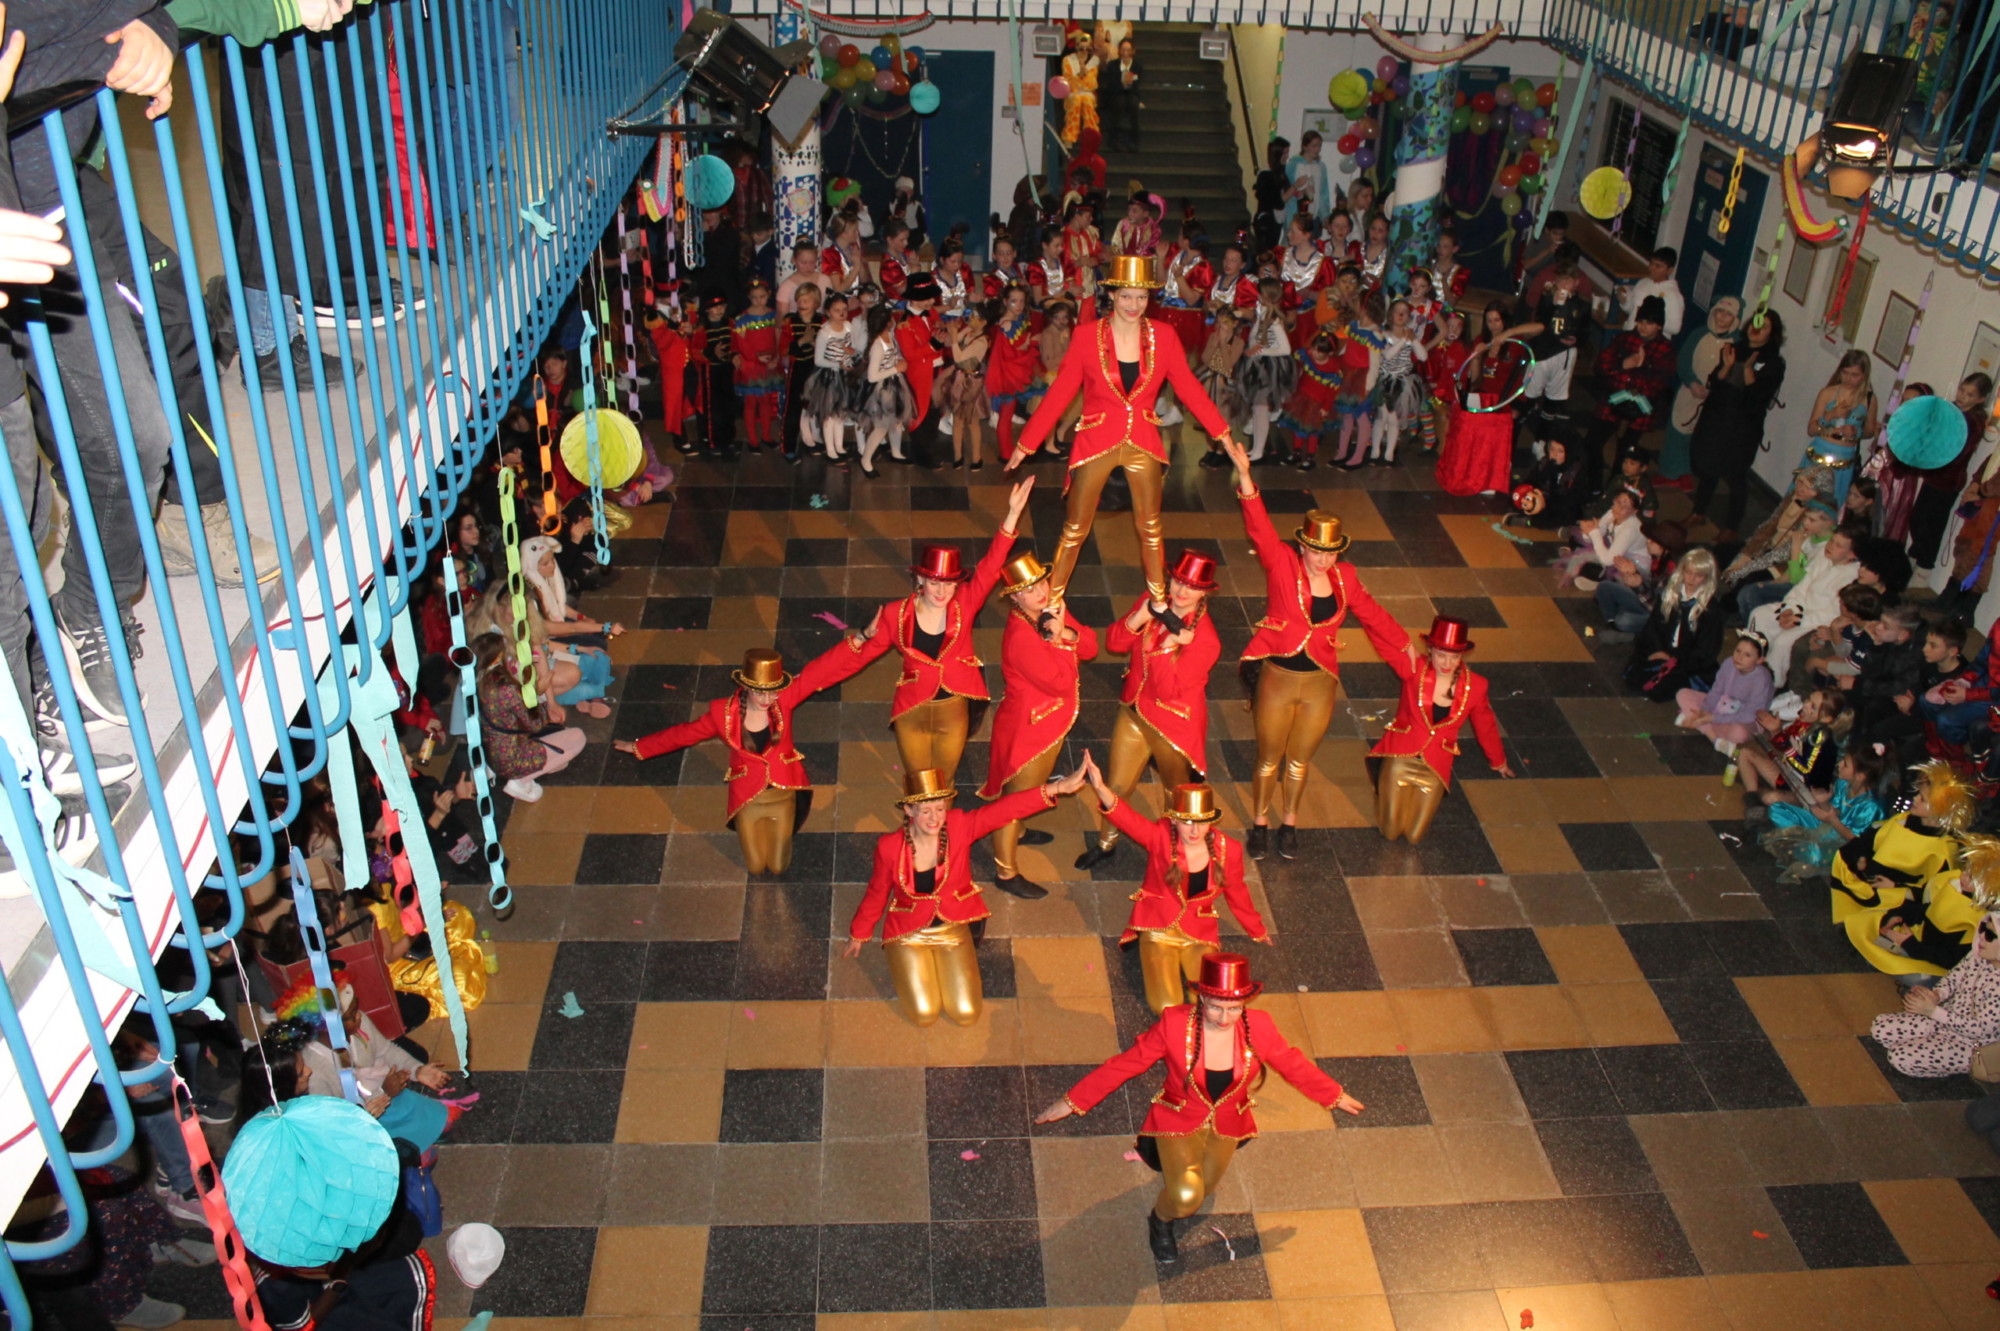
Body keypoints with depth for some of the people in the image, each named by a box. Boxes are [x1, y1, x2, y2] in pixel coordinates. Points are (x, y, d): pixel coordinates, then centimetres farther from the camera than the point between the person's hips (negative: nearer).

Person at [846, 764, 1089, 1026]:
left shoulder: (959, 826, -19)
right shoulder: (889, 846, -20)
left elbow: (1006, 808, -33)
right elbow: (877, 893, -2)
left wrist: (1056, 788, -46)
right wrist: (858, 934, 12)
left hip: (952, 929, 2)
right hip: (908, 934, -2)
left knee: (966, 1015, -2)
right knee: (924, 1015, -9)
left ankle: (943, 965, 27)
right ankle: (904, 968, 22)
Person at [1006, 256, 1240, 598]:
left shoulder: (1164, 336, -4)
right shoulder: (1087, 336, -11)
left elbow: (1189, 387, 1)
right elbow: (1060, 393, -7)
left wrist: (1223, 434, -4)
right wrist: (1026, 444, -7)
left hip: (1143, 443, 2)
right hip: (1096, 441, -2)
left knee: (1150, 528, 17)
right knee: (1075, 530, 6)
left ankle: (1160, 599, 34)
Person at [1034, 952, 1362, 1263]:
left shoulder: (1258, 1027, -22)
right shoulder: (1174, 1024, -29)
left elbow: (1293, 1066, -2)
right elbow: (1125, 1064, -19)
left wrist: (1335, 1096, 9)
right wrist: (1072, 1102, -17)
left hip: (1227, 1124, 3)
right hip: (1179, 1121, -3)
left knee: (1205, 1189, 19)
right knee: (1185, 1197, -20)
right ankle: (1160, 1222, 18)